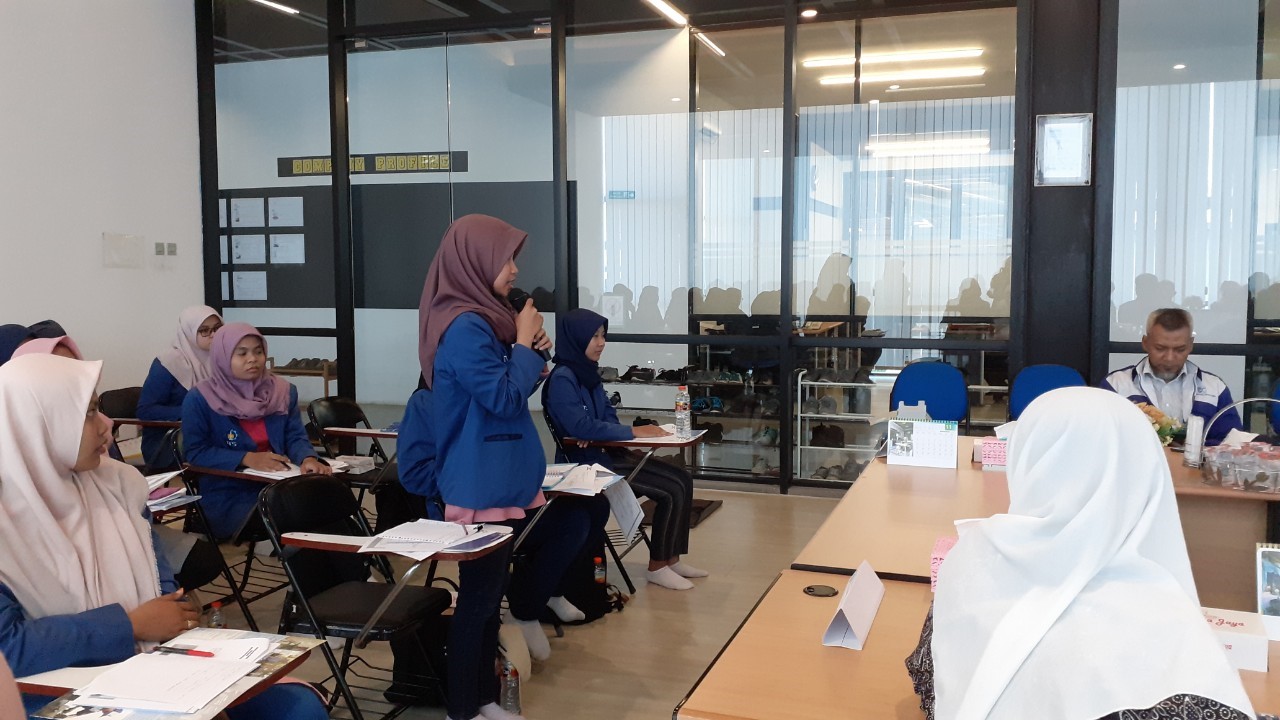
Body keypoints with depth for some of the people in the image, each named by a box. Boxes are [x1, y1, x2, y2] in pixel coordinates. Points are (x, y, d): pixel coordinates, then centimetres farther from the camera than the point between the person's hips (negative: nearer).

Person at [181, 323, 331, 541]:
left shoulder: (283, 391, 10)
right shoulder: (200, 398, -3)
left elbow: (295, 436, 4)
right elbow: (196, 453, -5)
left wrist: (308, 459, -20)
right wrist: (247, 459, -18)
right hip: (227, 498, -5)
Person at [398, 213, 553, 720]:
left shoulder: (478, 320, 9)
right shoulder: (464, 327, -20)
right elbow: (505, 398, -21)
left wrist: (528, 355, 2)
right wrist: (525, 344, -10)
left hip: (498, 482, 9)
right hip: (482, 486, -9)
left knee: (489, 594, 16)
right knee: (476, 598, 2)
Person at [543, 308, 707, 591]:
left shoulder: (589, 372, 10)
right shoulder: (562, 378, -17)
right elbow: (580, 426, -26)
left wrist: (597, 434, -12)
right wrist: (635, 432, -22)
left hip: (607, 454, 9)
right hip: (588, 464, -9)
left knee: (682, 479, 1)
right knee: (671, 491, -14)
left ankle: (671, 559, 9)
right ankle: (657, 566, 1)